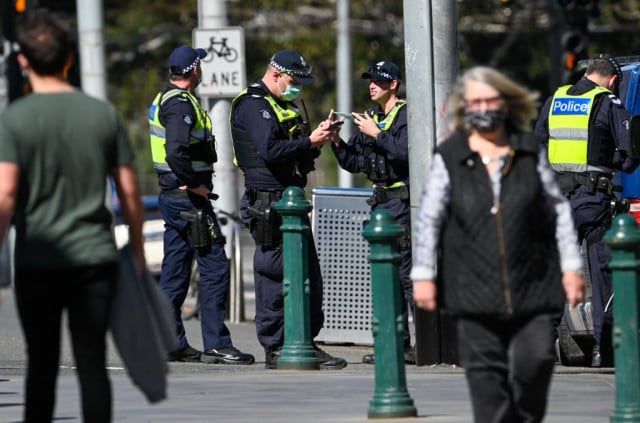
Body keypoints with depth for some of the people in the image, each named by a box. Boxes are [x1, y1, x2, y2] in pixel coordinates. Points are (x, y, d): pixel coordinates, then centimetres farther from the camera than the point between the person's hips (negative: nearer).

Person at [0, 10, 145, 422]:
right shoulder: (104, 114, 3)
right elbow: (129, 191, 6)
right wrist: (137, 252, 16)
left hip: (38, 263, -1)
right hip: (96, 258, 2)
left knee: (42, 363, 9)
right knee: (93, 363, 2)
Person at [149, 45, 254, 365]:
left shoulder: (163, 100, 16)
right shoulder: (181, 104, -16)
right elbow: (176, 152, -29)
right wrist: (195, 185, -19)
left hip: (171, 195, 10)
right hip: (189, 200, -10)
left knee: (175, 271, 11)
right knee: (214, 267, -8)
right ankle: (216, 345, -9)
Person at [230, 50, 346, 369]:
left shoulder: (282, 106, 22)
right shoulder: (254, 105, -10)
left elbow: (296, 155, 23)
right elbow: (270, 150, -23)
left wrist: (317, 138, 5)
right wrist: (308, 142, -17)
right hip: (268, 204, -10)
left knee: (309, 274, 9)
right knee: (274, 275, -7)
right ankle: (274, 349, -3)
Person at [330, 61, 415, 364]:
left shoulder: (406, 115, -8)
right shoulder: (371, 118, 17)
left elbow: (408, 152, -24)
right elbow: (354, 163, 17)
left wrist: (377, 135, -20)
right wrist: (336, 141, 3)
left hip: (401, 200, -9)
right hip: (380, 201, 9)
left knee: (407, 272, -12)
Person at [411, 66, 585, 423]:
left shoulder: (531, 152, 7)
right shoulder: (449, 158, 2)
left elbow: (558, 209, 11)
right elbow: (429, 219, 4)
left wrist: (571, 267, 6)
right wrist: (423, 274, -1)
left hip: (531, 283, 1)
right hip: (474, 288, -1)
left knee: (535, 360, -6)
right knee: (485, 370, -1)